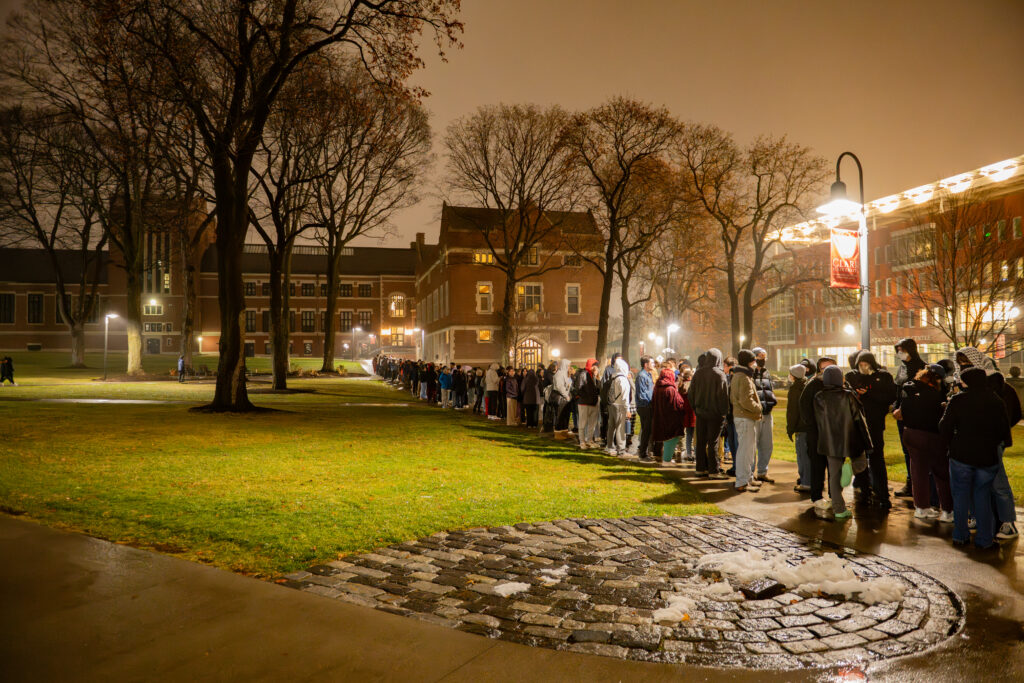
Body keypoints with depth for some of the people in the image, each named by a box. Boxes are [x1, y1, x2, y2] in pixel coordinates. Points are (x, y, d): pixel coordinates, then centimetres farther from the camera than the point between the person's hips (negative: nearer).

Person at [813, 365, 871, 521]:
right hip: (850, 441, -1)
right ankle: (849, 463, 1)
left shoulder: (819, 398, -4)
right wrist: (867, 443, 2)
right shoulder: (848, 396, -8)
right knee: (860, 464, 29)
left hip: (830, 442, 1)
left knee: (834, 475, 7)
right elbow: (859, 419, -4)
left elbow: (817, 421, 4)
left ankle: (838, 509, 4)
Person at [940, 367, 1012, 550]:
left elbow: (945, 428, -6)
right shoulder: (997, 402, 0)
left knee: (960, 496, 9)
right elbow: (1004, 432, 5)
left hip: (961, 455, -2)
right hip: (988, 457, 2)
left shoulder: (958, 400, -7)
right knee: (983, 497, 11)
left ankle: (960, 536, 14)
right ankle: (985, 539, 13)